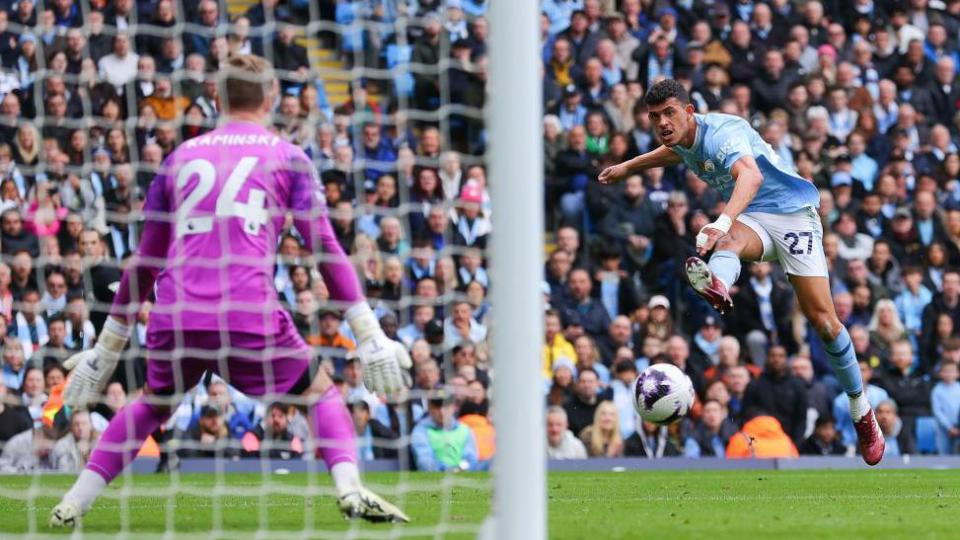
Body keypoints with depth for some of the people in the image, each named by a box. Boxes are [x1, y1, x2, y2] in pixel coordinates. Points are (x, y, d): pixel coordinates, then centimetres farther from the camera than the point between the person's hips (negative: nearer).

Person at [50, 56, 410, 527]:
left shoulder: (180, 157, 19)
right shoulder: (286, 157, 10)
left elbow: (144, 260, 21)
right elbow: (325, 249, 3)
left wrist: (108, 347, 27)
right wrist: (370, 337, 2)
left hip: (175, 317, 3)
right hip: (252, 318, -3)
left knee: (149, 407, 27)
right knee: (321, 392, 17)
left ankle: (73, 503, 16)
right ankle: (349, 488, -6)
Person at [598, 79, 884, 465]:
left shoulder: (720, 133, -24)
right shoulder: (681, 140, 4)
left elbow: (751, 174, -46)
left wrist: (723, 222, -63)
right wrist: (627, 168, 43)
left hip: (792, 214, -6)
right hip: (751, 220, 6)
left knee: (821, 318, -12)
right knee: (729, 240, -34)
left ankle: (862, 414, 6)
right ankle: (717, 285, -73)